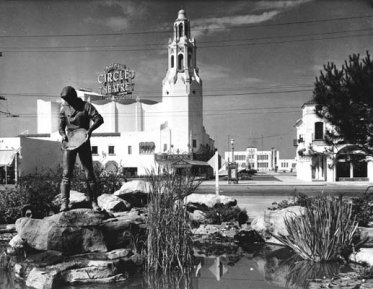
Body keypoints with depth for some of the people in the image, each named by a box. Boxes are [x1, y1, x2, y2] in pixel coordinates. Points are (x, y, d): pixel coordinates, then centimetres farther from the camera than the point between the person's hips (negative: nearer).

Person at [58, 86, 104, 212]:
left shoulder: (86, 106, -4)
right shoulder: (64, 108, 6)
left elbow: (99, 119, -14)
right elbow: (61, 126, 9)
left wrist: (90, 129, -31)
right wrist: (63, 134, -13)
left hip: (84, 143, -2)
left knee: (89, 174, 0)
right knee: (66, 174, -6)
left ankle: (93, 202, 7)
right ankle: (64, 202, -3)